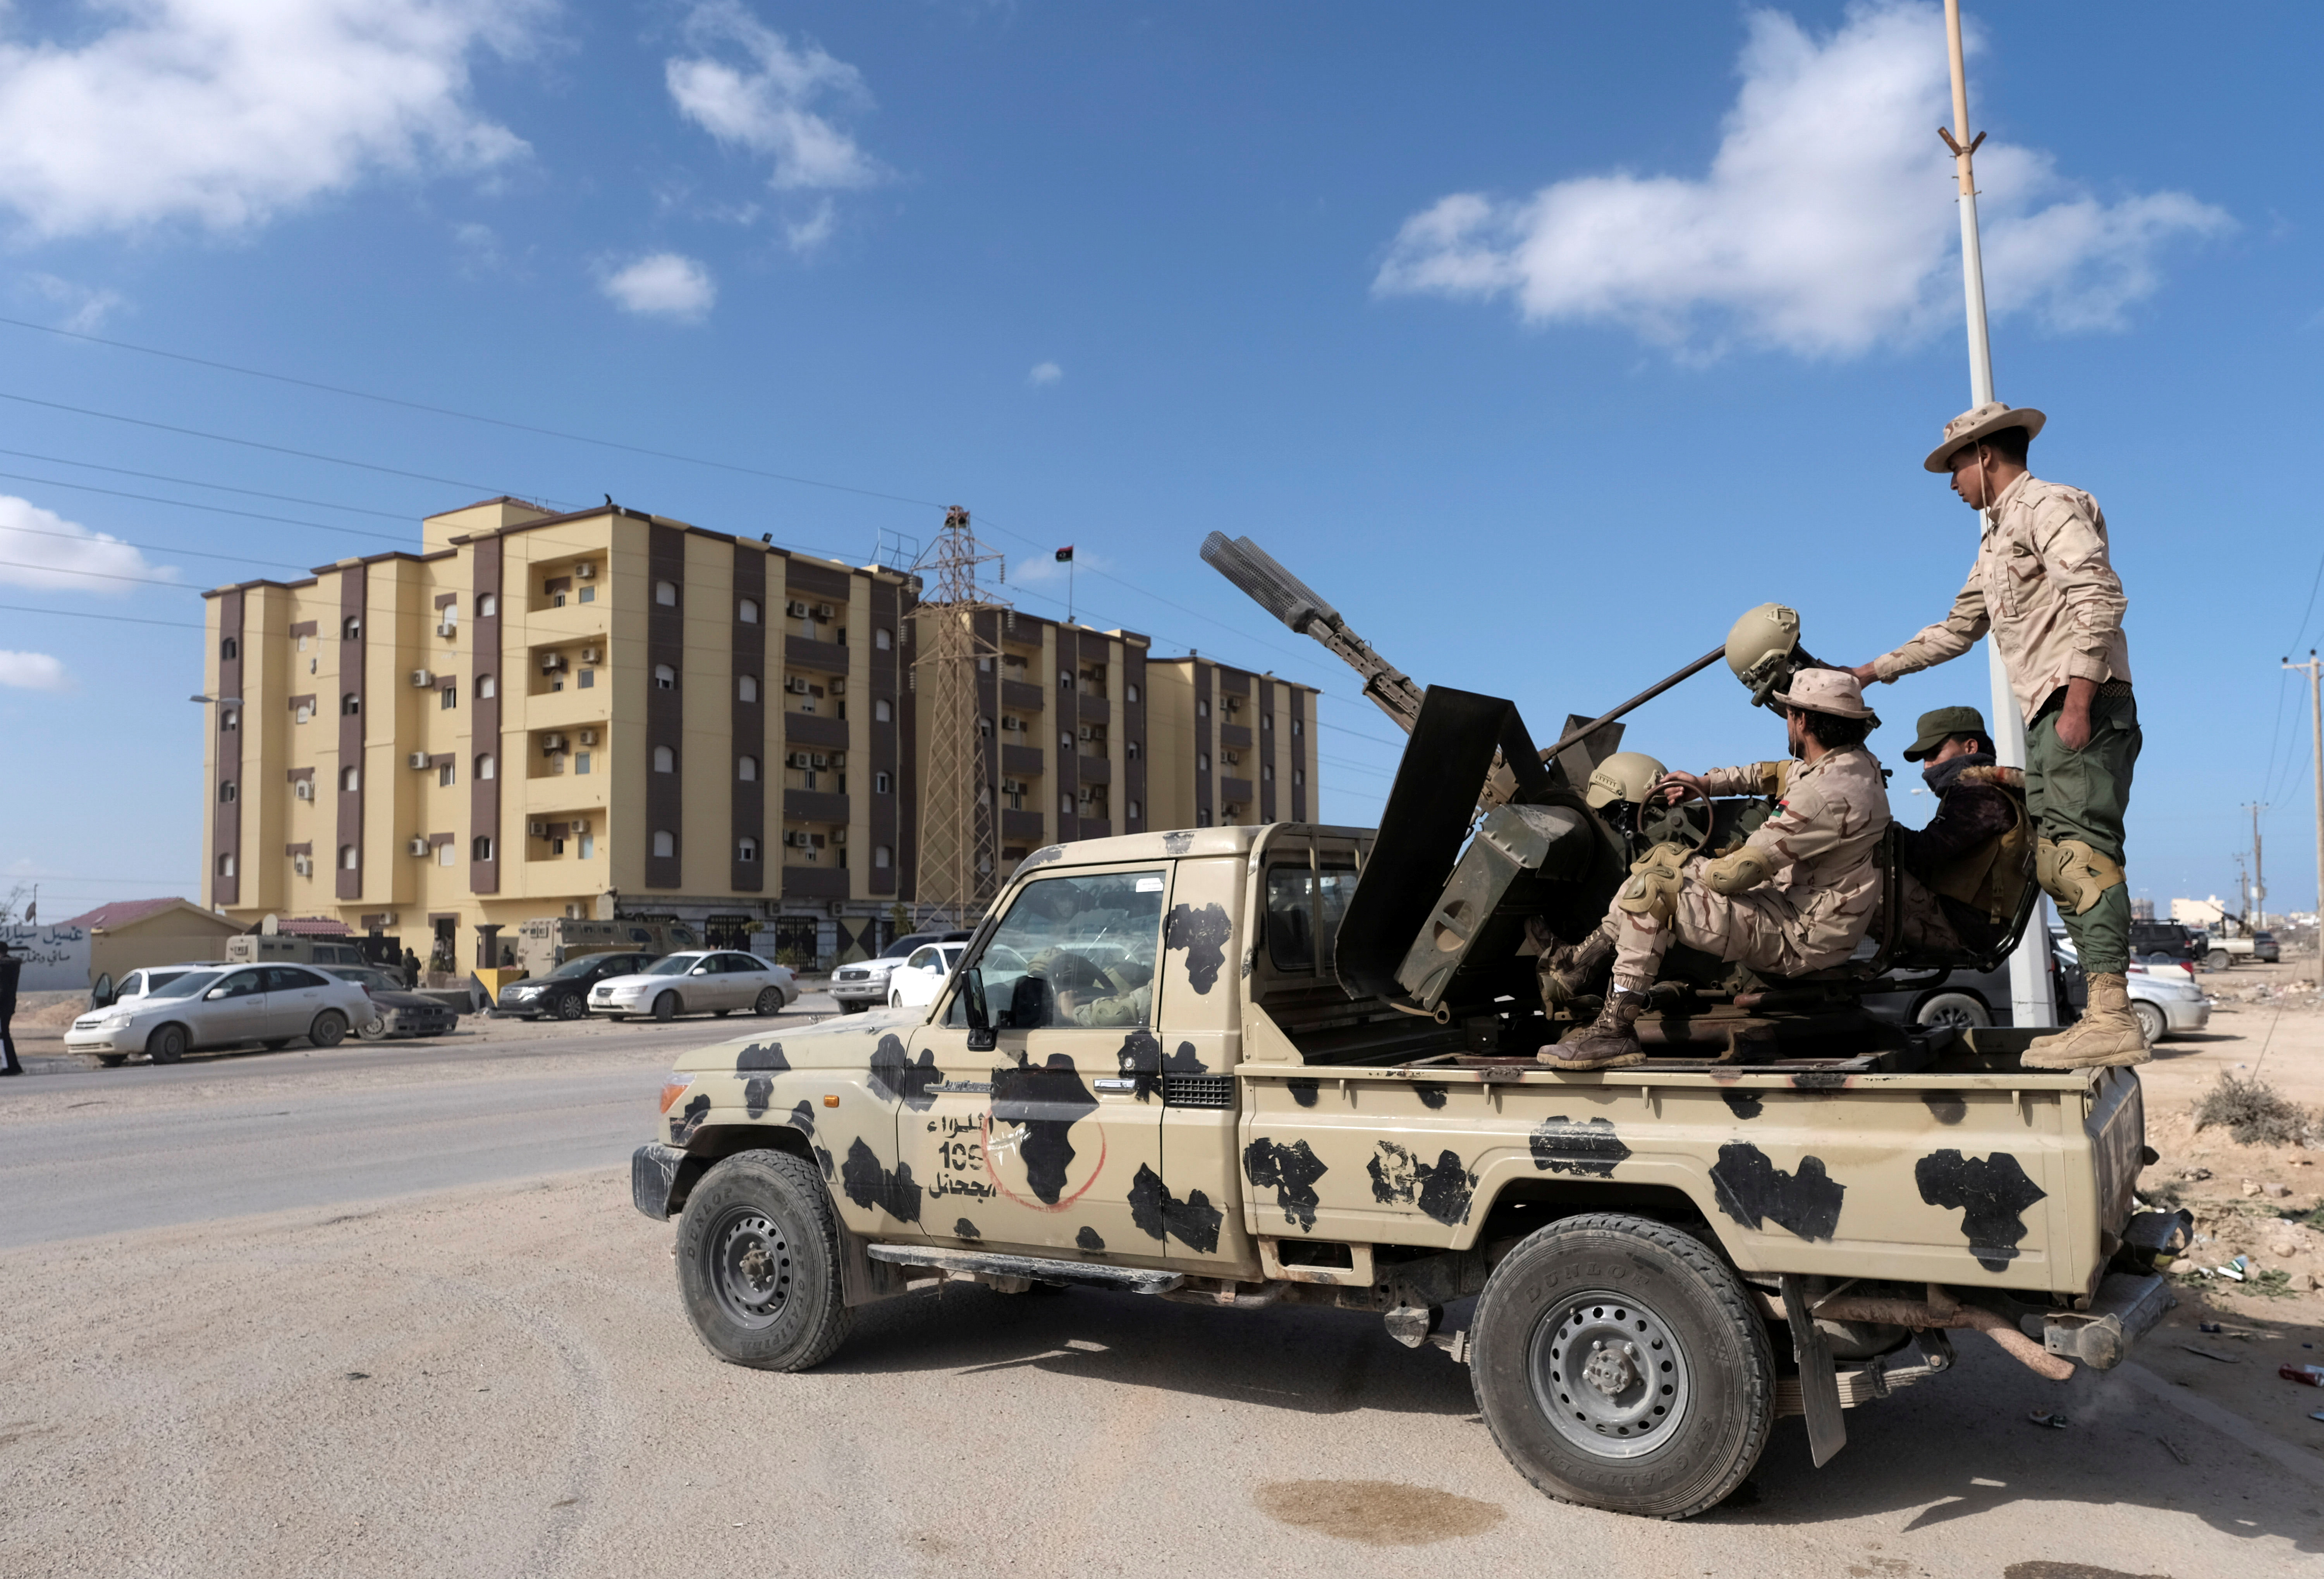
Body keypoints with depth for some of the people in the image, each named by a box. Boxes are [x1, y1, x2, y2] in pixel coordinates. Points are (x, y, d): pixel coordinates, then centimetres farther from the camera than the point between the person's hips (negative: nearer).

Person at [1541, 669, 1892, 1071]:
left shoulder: (1825, 794, -27)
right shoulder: (1854, 761, 4)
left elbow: (1740, 872, -25)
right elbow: (1777, 774, 26)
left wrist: (1701, 870, -5)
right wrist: (1707, 784, 21)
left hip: (1798, 937, -11)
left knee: (1651, 888, -19)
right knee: (1664, 857, 13)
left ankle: (1615, 1030, -17)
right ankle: (1591, 953, 21)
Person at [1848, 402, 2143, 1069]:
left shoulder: (2046, 505, -4)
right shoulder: (1996, 539, 27)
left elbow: (2100, 596, -17)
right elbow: (1957, 630, 34)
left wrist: (2080, 699, -24)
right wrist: (1873, 671, 30)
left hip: (2083, 704, -10)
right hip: (2045, 713, 10)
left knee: (2081, 847, -18)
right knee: (2054, 861, 4)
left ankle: (2111, 1016, -24)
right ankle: (2102, 1014, 3)